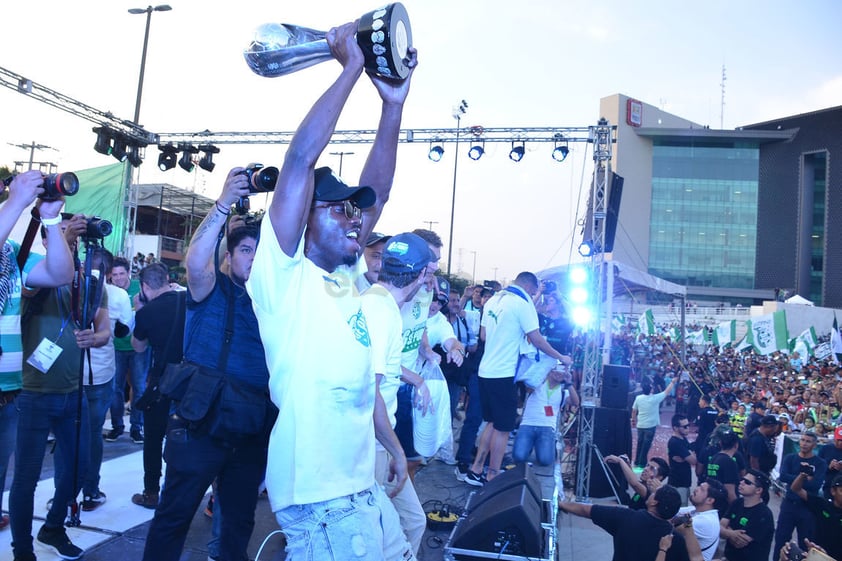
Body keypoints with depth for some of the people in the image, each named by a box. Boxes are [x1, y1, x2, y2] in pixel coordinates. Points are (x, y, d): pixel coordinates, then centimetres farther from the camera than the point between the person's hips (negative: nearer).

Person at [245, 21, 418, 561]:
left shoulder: (348, 281, 9)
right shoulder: (284, 277, -10)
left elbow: (377, 191, 8)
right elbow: (300, 161, -19)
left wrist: (393, 104, 2)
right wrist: (350, 66, -14)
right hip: (318, 500, -8)